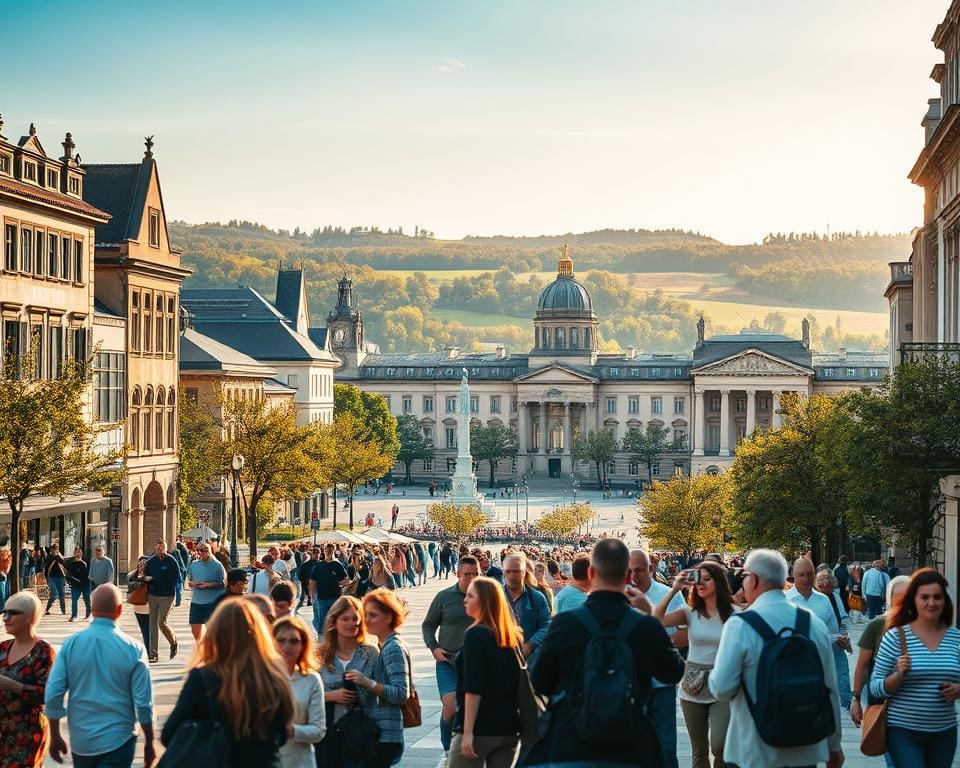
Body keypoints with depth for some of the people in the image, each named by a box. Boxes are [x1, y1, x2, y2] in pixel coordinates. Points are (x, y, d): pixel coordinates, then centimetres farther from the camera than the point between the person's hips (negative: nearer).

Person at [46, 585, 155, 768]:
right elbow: (143, 703, -9)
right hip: (117, 741, -3)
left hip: (81, 741, 3)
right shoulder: (133, 649, -10)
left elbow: (52, 695, -5)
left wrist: (55, 737, 6)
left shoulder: (71, 644, -5)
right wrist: (149, 743, 3)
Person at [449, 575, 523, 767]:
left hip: (479, 729, -7)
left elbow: (473, 689, -16)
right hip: (509, 729, 7)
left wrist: (468, 731, -17)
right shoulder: (514, 637, 9)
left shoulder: (475, 635, -12)